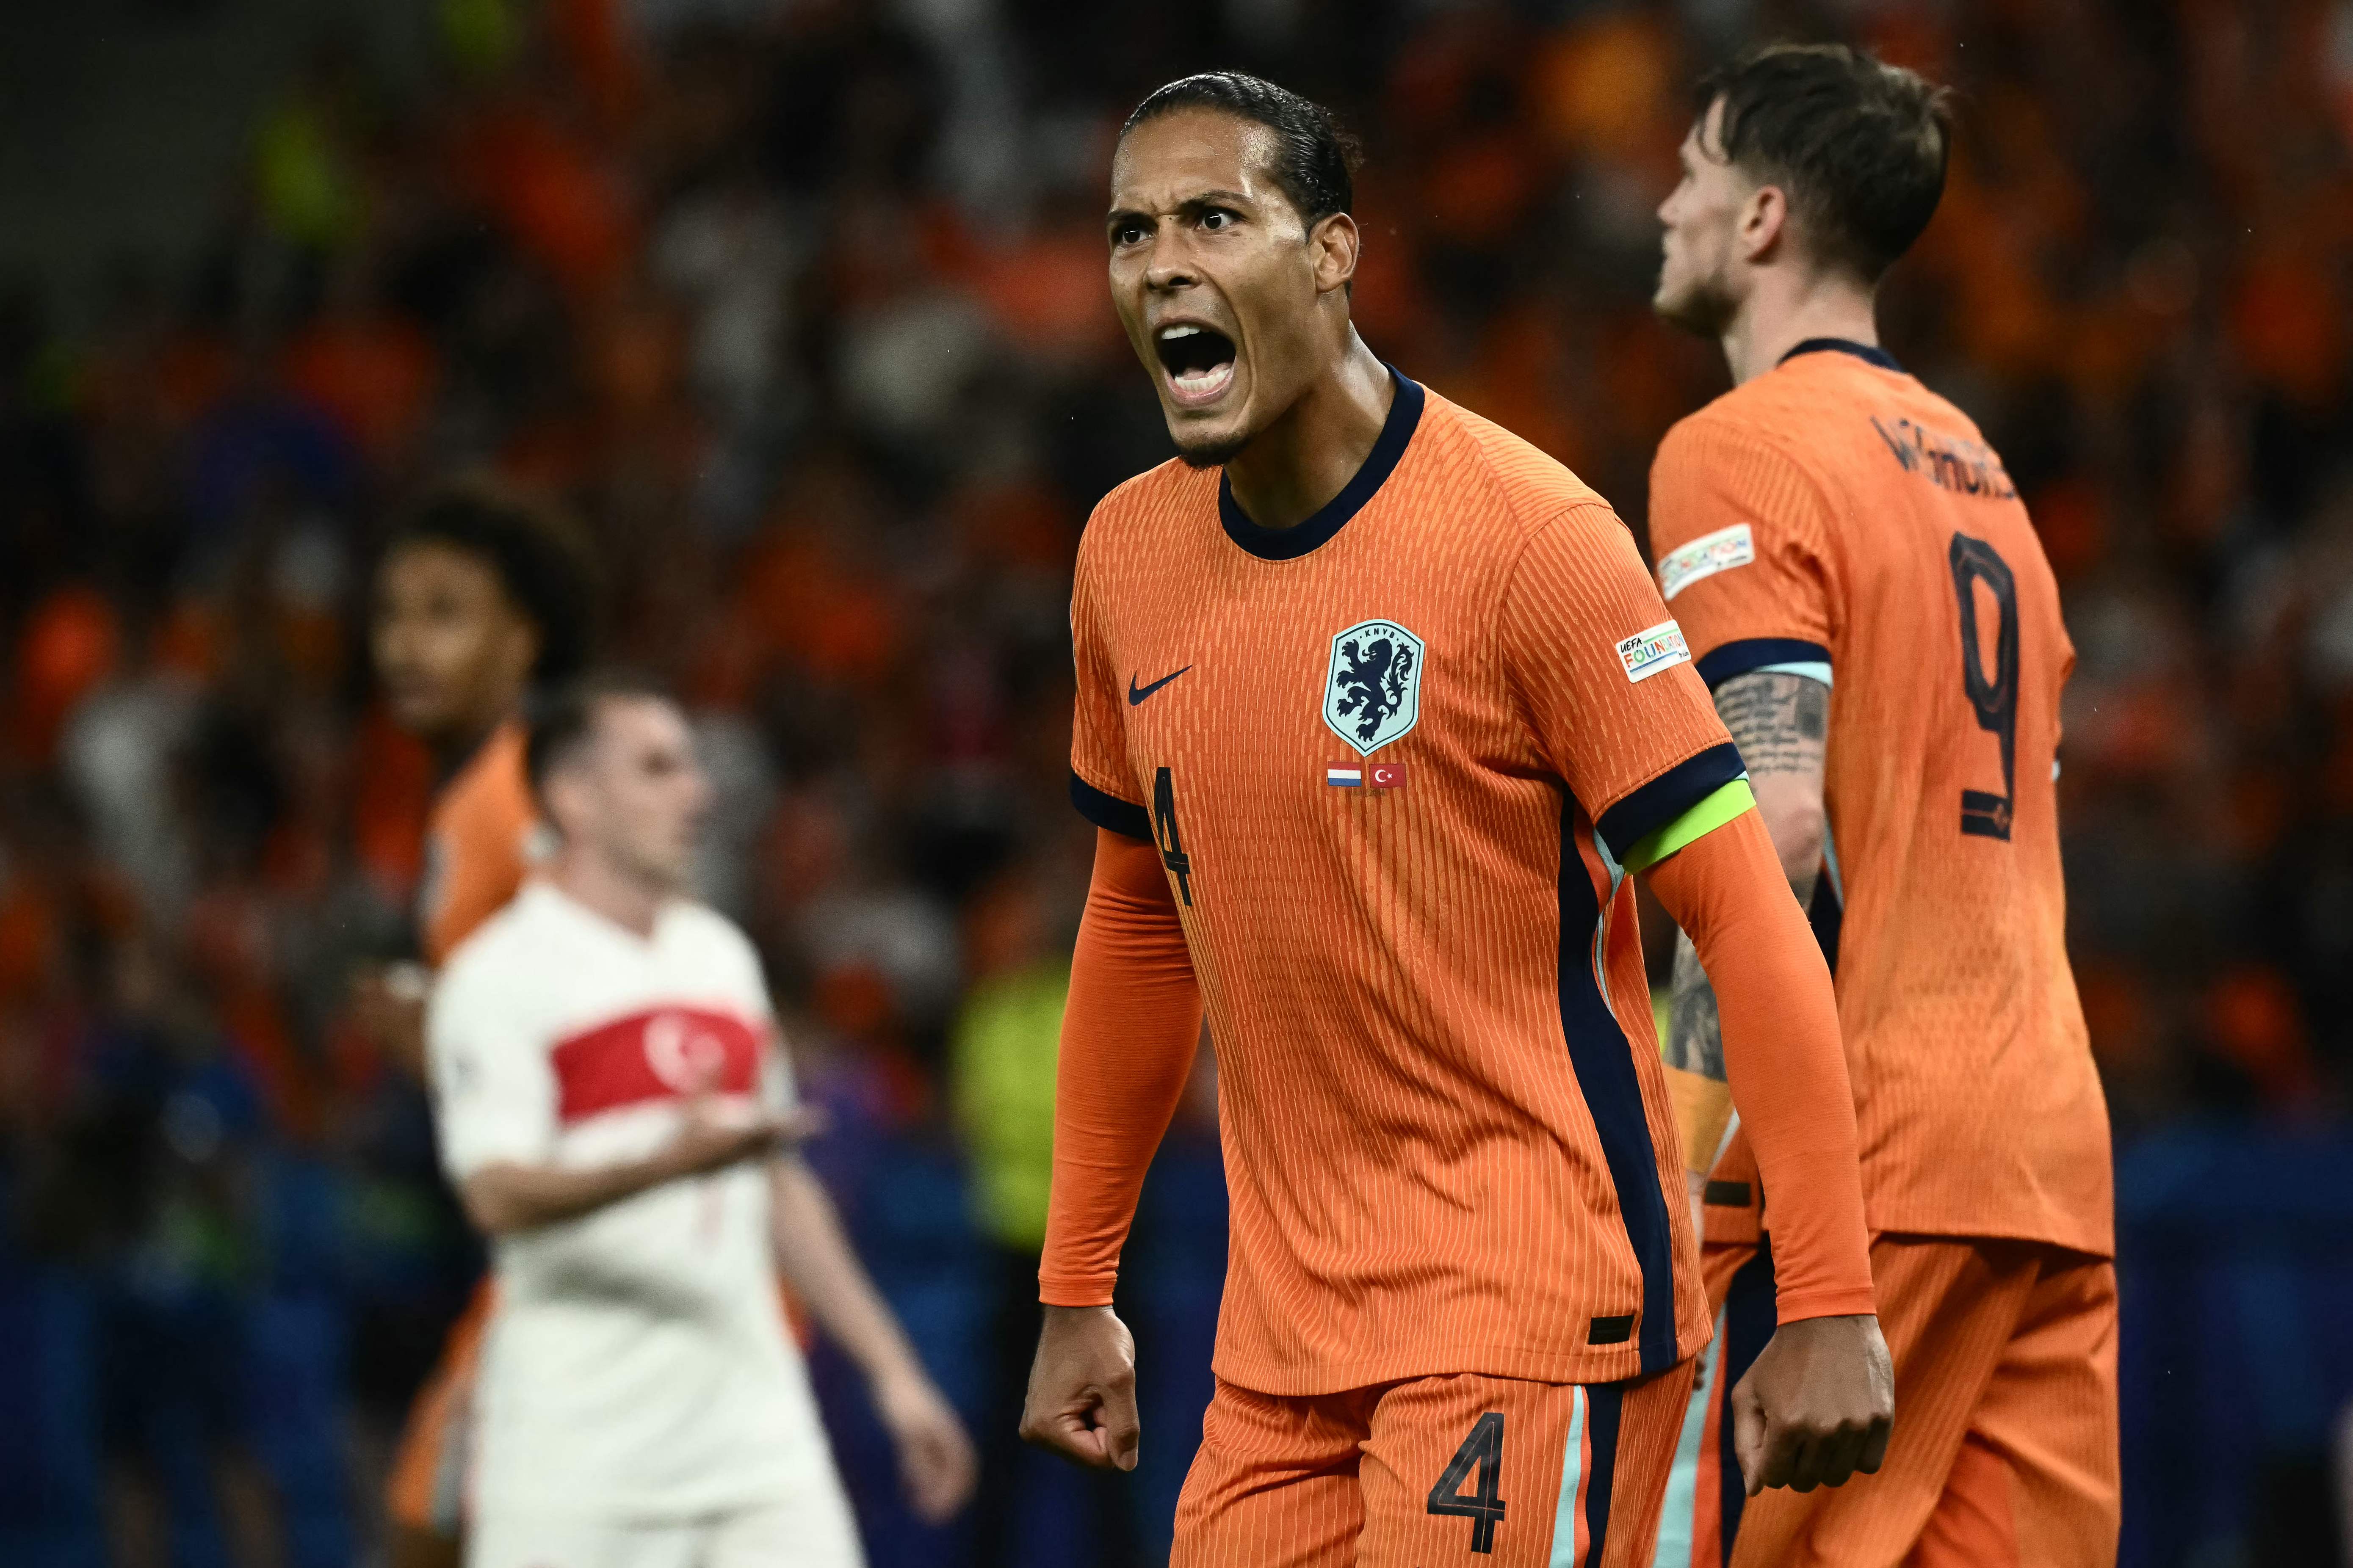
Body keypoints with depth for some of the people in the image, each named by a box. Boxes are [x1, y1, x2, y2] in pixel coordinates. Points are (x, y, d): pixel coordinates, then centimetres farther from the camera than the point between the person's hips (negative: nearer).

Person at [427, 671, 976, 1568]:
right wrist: (672, 1162, -35)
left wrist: (891, 1369, 19)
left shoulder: (722, 956, 16)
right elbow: (501, 1196, -20)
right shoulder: (498, 977, -7)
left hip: (754, 1430, 6)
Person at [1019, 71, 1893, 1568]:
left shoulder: (1524, 534, -12)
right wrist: (1077, 1295, 21)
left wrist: (1829, 1309, -18)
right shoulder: (1127, 554, 8)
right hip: (1285, 1344, 6)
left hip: (1532, 1309, -6)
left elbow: (1744, 911, -13)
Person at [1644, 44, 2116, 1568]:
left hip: (1848, 1157, -8)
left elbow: (1775, 823, -15)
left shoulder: (1741, 448, -5)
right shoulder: (1978, 464, 21)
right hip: (2048, 1153, 8)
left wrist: (1693, 1132, -15)